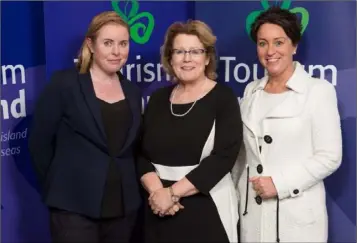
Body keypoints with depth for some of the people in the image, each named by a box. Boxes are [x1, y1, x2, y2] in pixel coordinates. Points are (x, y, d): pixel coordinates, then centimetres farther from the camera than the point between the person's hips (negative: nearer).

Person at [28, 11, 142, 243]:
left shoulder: (132, 92, 9)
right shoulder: (64, 83, -6)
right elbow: (39, 140, -3)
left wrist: (131, 190, 9)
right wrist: (57, 186, 3)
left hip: (124, 205, 5)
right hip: (75, 205, -5)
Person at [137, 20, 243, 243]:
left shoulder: (223, 98, -4)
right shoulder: (158, 99, 8)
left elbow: (223, 156, -14)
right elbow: (141, 153, 4)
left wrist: (172, 193, -16)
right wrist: (156, 191, -13)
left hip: (207, 210, -3)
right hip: (159, 210, 4)